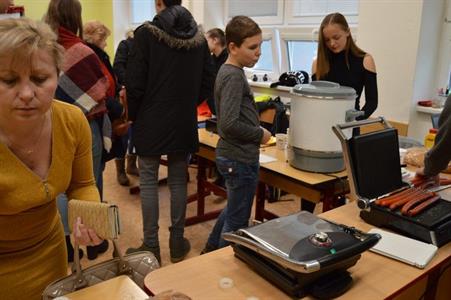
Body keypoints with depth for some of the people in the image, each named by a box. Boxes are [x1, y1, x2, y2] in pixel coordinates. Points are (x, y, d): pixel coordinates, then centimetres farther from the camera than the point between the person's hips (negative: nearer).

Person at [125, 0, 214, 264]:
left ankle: (151, 246, 11)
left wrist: (134, 115, 5)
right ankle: (177, 243, 19)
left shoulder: (146, 33, -8)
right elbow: (208, 84, 8)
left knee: (148, 182, 6)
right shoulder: (199, 38, 4)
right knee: (179, 182, 10)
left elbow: (135, 82, -10)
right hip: (184, 122, 4)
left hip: (151, 121, -3)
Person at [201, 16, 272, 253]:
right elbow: (229, 124, -29)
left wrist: (255, 131, 7)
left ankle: (211, 251, 41)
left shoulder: (227, 71, 10)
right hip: (241, 159, -10)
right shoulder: (234, 76, -20)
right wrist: (260, 134, -15)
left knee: (233, 210, 26)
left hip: (232, 155, 10)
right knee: (237, 221, 6)